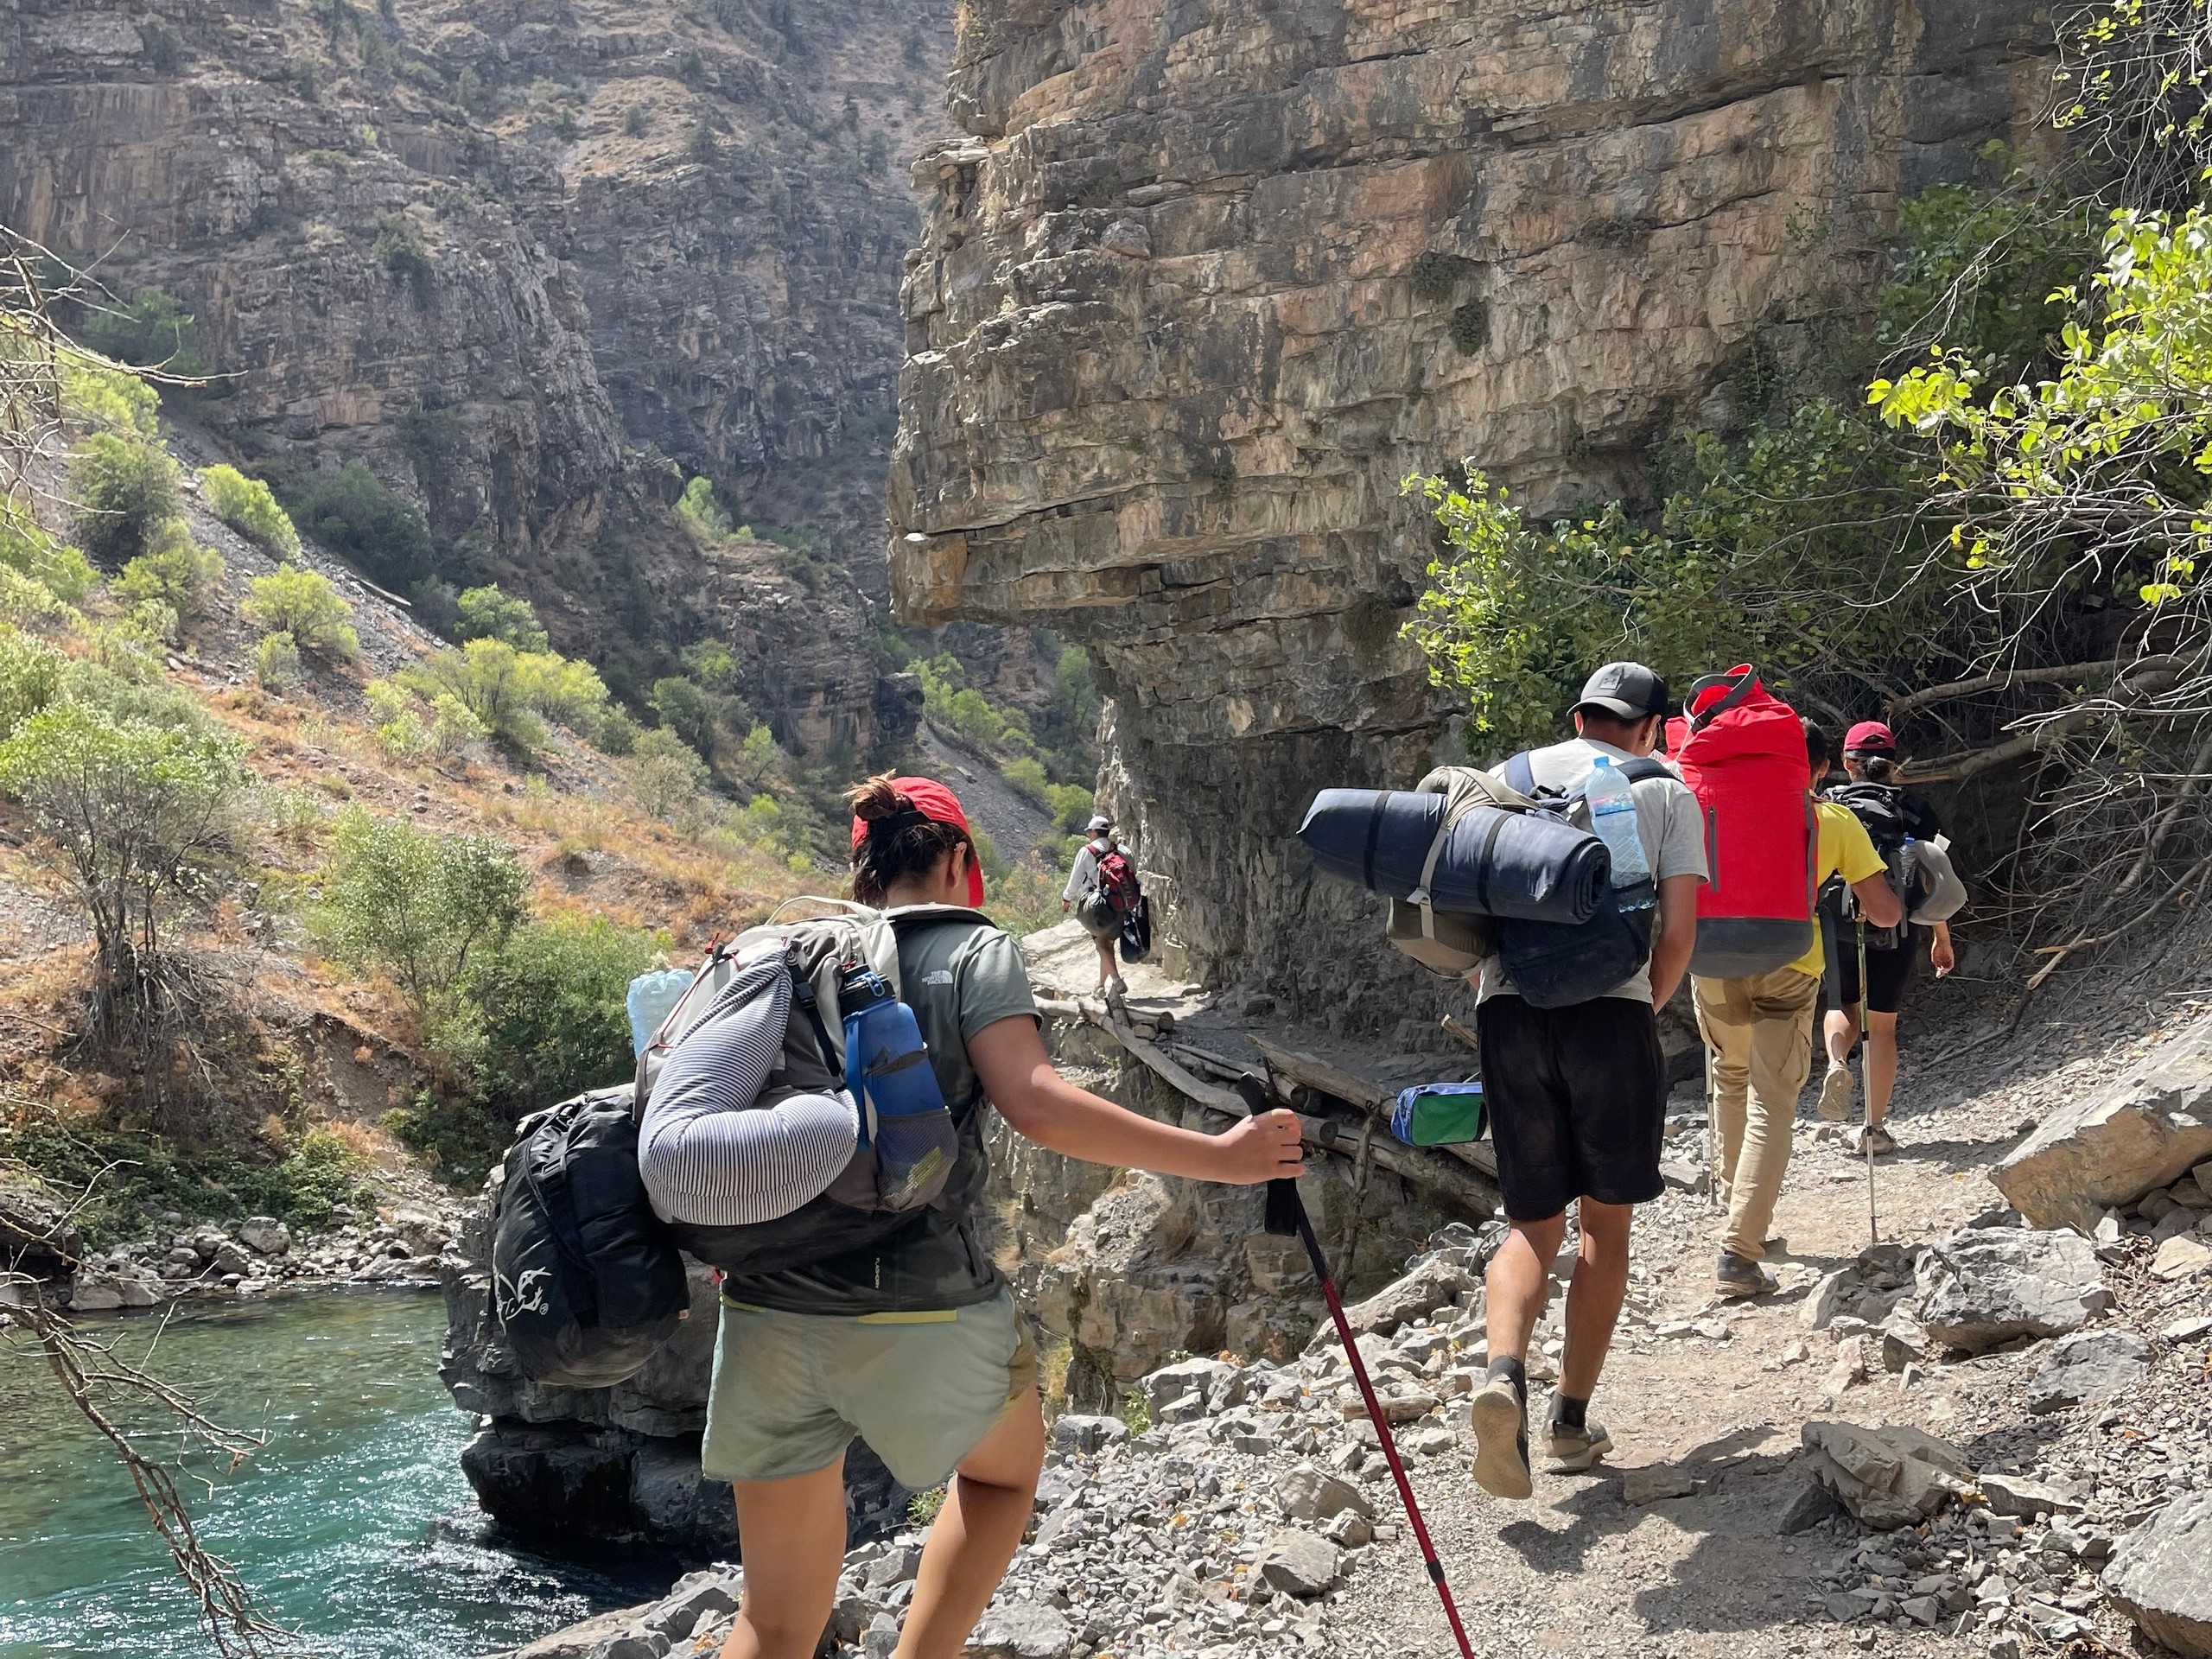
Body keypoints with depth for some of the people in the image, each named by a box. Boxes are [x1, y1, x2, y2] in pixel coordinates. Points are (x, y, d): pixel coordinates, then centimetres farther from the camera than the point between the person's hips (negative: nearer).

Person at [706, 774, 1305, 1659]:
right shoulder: (972, 950, 0)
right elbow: (1035, 1103, -16)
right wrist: (1217, 1157, -12)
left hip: (767, 1316, 4)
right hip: (925, 1315, -4)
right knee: (1006, 1468, 30)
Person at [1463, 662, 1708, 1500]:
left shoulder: (1511, 777, 16)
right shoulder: (1667, 794, 10)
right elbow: (1679, 930, 2)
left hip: (1509, 1013, 2)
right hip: (1611, 1012, -2)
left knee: (1533, 1225, 10)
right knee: (1606, 1223, 14)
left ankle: (1504, 1370, -17)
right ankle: (1572, 1420, 15)